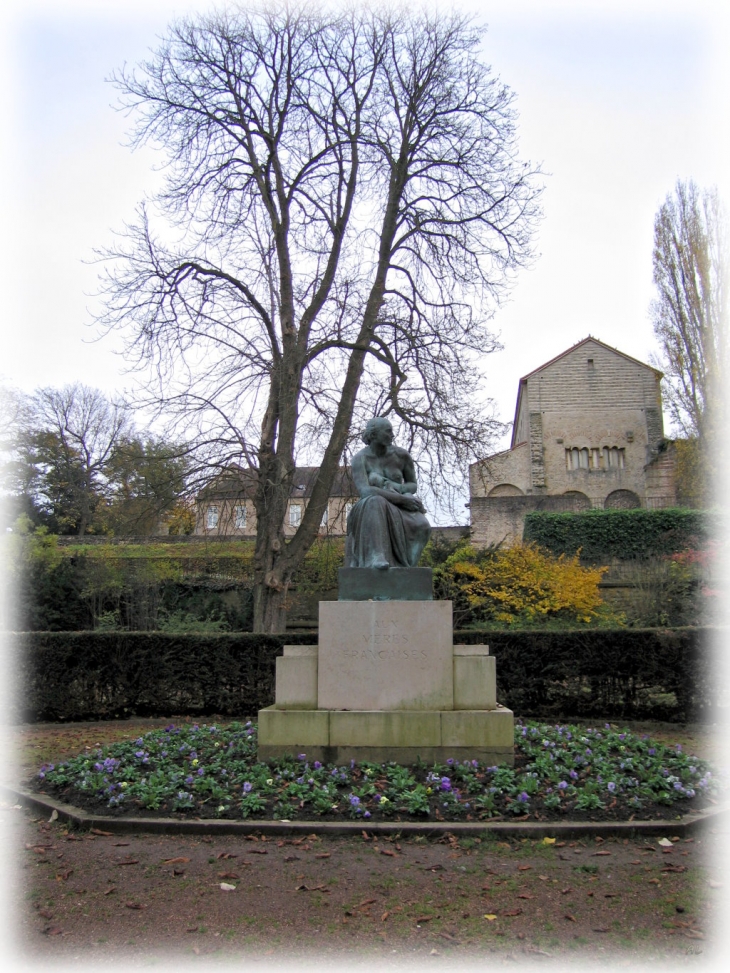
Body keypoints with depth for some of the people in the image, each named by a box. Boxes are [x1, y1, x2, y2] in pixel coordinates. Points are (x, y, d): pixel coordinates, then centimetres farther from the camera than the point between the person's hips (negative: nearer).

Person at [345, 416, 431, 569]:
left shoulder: (402, 455, -3)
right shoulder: (359, 459, -12)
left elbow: (413, 486, 8)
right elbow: (364, 492, -27)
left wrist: (395, 487, -17)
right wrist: (401, 498, -30)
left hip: (400, 510, 3)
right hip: (372, 512, -2)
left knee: (421, 527, -33)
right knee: (375, 502, -41)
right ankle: (377, 556, -46)